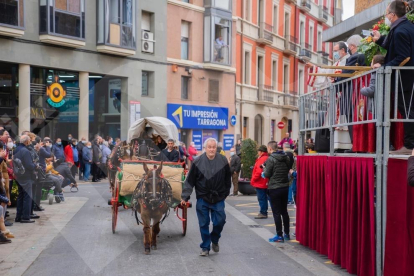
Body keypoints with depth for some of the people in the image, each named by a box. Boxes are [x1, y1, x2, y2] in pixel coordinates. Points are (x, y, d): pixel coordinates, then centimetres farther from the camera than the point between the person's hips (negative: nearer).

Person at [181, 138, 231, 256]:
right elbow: (190, 180, -4)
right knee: (204, 224, 5)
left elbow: (228, 179, 7)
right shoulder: (198, 162, -6)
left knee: (220, 221, 1)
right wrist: (185, 196, -6)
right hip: (202, 199, 0)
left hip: (218, 199, 1)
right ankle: (205, 247, 19)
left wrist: (225, 193, 10)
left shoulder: (223, 161, -3)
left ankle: (214, 240, 30)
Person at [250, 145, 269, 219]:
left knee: (261, 198, -3)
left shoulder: (262, 159, -18)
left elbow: (259, 172, -23)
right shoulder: (268, 158, 11)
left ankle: (263, 213, 0)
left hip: (260, 183, -10)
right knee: (264, 198, 15)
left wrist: (252, 180, -12)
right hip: (265, 183, 10)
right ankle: (263, 212, 22)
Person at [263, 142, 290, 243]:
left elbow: (267, 174, -13)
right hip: (285, 187, 7)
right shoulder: (286, 158, 4)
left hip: (274, 188, -6)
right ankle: (287, 234, 23)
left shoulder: (271, 159, -16)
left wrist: (263, 173, 8)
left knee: (276, 213, 0)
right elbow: (287, 171, 12)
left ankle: (279, 236, 3)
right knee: (284, 211, 16)